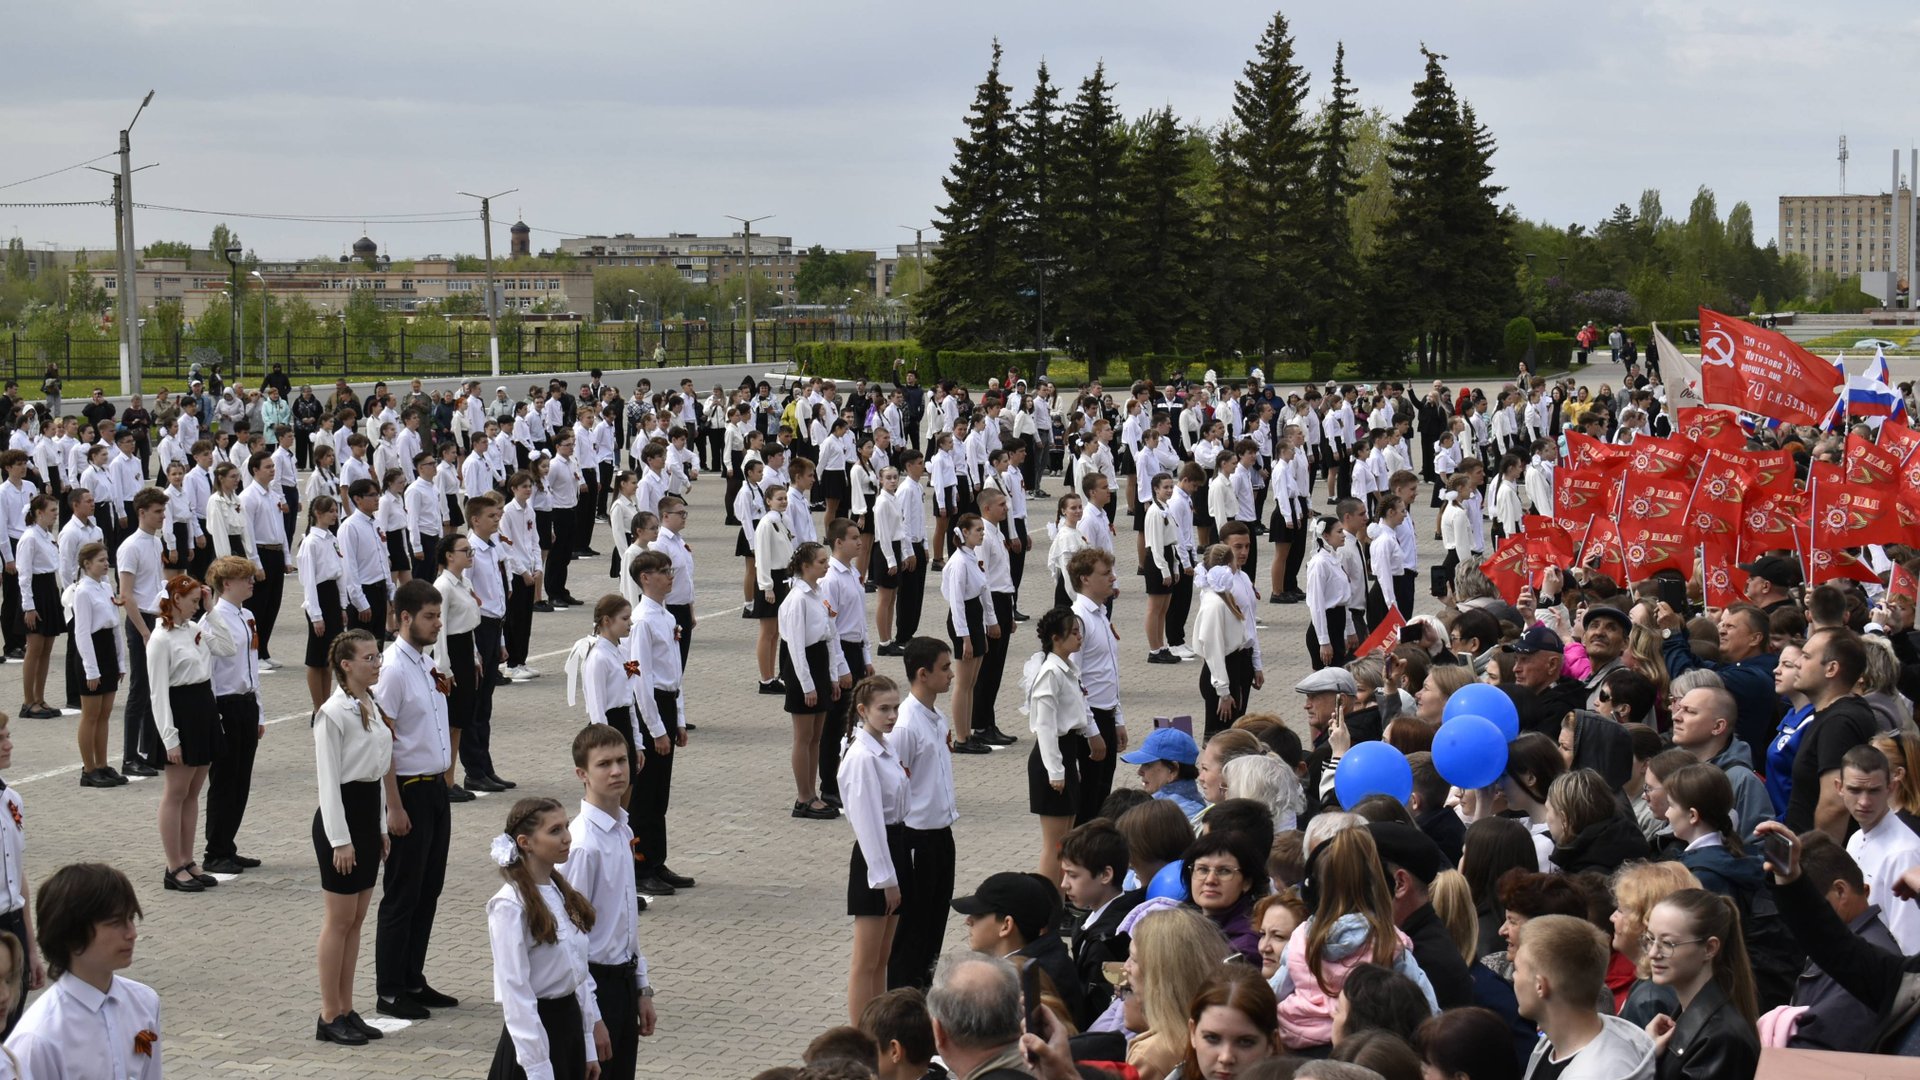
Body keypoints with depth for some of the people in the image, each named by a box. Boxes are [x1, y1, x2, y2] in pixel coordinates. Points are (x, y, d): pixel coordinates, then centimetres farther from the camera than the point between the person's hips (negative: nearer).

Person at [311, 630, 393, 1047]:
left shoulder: (373, 707, 11)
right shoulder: (333, 714, -15)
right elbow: (328, 780, -16)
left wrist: (382, 827, 16)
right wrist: (340, 839, -18)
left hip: (369, 812, 8)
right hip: (341, 814, -8)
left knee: (357, 919, 12)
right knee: (340, 919, -2)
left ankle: (346, 1010, 19)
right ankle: (329, 1016, 6)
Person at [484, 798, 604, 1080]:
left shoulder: (564, 894, 8)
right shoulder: (511, 906, -17)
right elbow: (515, 990, -19)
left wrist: (588, 1048, 11)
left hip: (570, 1026, 8)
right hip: (534, 1028, -8)